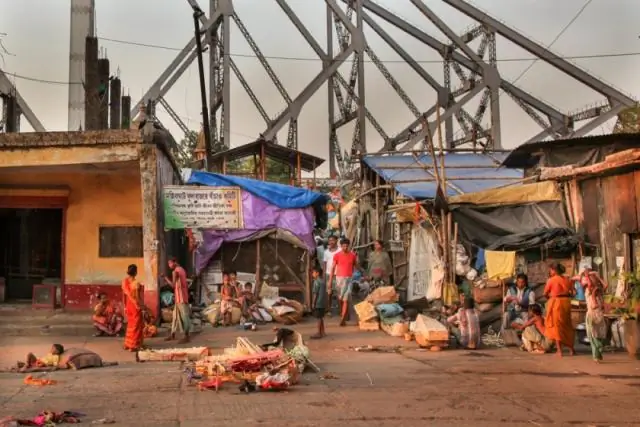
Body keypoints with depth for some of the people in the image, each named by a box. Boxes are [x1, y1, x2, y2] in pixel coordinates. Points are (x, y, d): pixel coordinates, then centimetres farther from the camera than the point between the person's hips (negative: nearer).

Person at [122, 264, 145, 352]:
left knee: (130, 324, 21)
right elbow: (138, 298, -17)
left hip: (128, 305, 6)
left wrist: (125, 306, 15)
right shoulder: (136, 283, -20)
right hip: (136, 306, -6)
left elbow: (124, 295, 6)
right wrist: (141, 306, -6)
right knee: (136, 325, 6)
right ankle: (133, 346, 8)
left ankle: (127, 344, 26)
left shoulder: (124, 281, -1)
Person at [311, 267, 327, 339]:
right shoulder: (323, 281, 13)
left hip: (318, 303, -8)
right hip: (323, 303, 8)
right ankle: (322, 332, 21)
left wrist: (313, 303, -11)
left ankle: (319, 333, 0)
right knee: (321, 318, 15)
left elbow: (315, 293, -15)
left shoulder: (316, 282, -13)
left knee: (319, 318, -3)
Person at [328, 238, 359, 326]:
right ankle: (343, 313, 34)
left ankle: (343, 319, -14)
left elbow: (356, 266, 16)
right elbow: (333, 268, 1)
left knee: (346, 299, -10)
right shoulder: (337, 255, -1)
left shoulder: (352, 255, 2)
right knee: (340, 298, 13)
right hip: (339, 278, 1)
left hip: (348, 279, -1)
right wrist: (330, 280, -3)